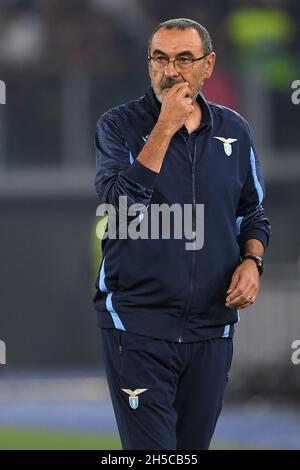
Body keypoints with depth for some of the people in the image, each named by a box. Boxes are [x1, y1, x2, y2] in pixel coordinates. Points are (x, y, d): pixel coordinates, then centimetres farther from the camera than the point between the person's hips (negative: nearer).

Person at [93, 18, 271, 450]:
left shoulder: (234, 131, 9)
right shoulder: (119, 126, -3)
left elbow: (253, 215, 19)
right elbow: (122, 203, -19)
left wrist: (252, 262, -1)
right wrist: (166, 127, -19)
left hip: (212, 327, 4)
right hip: (137, 327, -4)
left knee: (193, 446, 10)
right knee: (152, 449, -11)